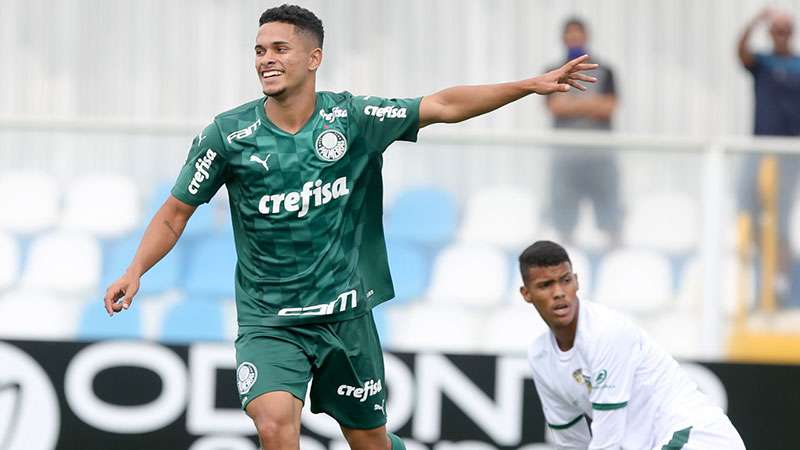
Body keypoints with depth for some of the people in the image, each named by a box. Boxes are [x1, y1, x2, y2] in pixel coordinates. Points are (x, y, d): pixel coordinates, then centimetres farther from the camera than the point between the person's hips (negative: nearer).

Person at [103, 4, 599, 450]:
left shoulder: (352, 117, -5)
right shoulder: (228, 135, -7)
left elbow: (443, 106, -3)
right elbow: (176, 213, 2)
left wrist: (532, 85, -9)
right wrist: (135, 272, -12)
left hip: (345, 317, 2)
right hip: (268, 322, -2)